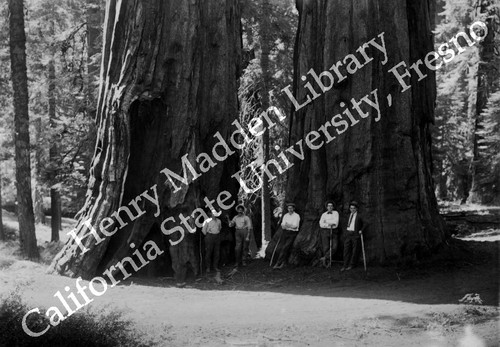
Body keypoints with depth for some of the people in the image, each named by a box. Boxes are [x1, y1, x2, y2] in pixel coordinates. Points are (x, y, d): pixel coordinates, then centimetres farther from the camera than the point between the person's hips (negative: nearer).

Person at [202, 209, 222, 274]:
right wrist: (207, 235, 4)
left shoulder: (219, 221, 6)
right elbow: (203, 230, -2)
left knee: (217, 252, 7)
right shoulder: (207, 221, -8)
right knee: (208, 252, -1)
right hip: (209, 236, -4)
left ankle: (216, 267, 17)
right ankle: (208, 268, 6)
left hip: (217, 236, 4)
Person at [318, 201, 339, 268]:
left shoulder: (336, 213, 6)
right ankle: (328, 262, 6)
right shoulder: (324, 215, 9)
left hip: (334, 231, 0)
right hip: (325, 231, 0)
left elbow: (335, 222, -7)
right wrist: (330, 224, -13)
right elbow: (321, 224, -3)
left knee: (334, 247, -14)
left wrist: (326, 221, -6)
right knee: (326, 247, -2)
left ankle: (324, 258, -5)